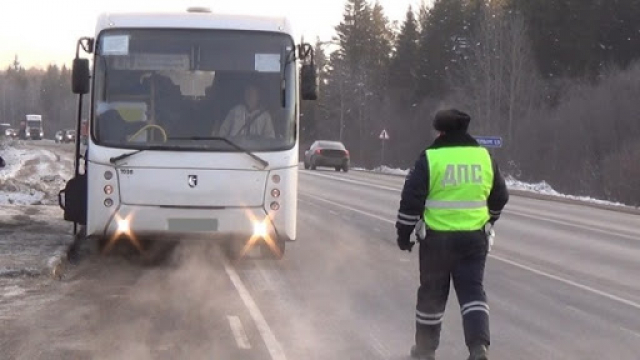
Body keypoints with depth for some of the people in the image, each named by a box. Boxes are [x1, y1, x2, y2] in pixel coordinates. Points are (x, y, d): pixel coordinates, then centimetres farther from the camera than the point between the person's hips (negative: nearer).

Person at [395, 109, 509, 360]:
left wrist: (404, 233, 0)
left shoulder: (430, 158, -8)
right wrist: (487, 221, 33)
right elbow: (500, 197, 16)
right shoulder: (484, 157, 5)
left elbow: (411, 199, -10)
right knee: (472, 290, 7)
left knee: (432, 293, 11)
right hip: (474, 237, 3)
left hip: (437, 238, -3)